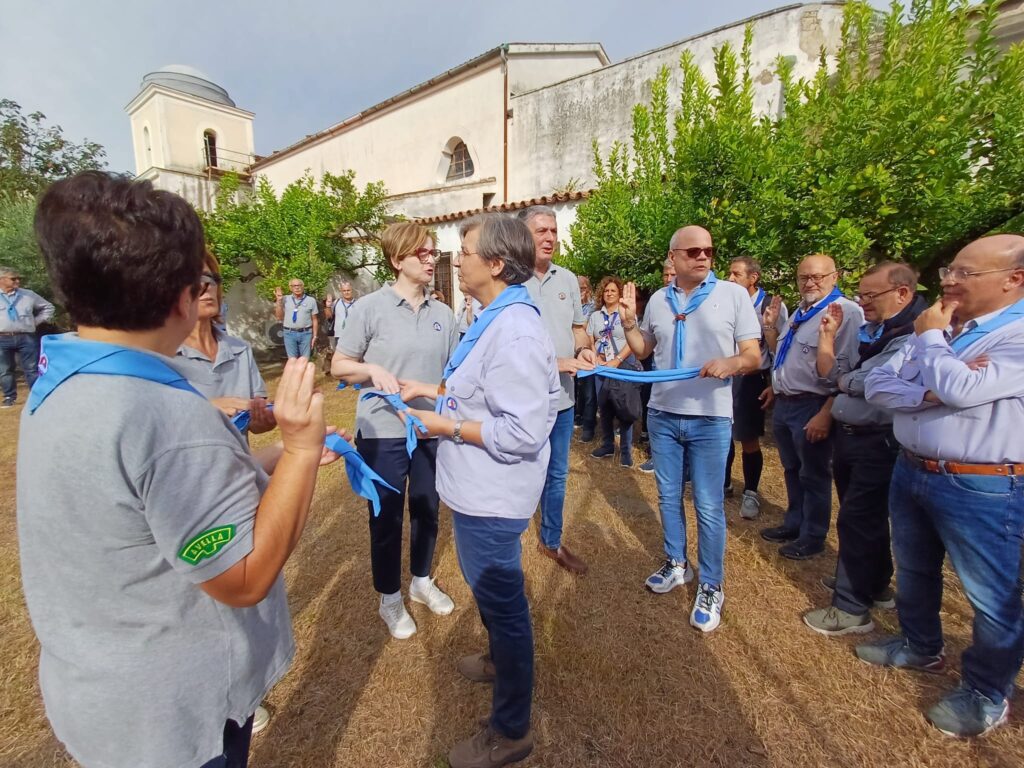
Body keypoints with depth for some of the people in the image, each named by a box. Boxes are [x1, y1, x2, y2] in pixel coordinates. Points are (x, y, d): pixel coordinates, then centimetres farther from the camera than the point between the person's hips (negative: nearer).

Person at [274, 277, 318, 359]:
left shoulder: (311, 300, 3)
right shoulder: (285, 299, 5)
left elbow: (315, 320, 6)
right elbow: (279, 317, 4)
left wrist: (314, 336, 2)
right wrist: (279, 300, -2)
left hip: (306, 333, -1)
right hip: (289, 334, 1)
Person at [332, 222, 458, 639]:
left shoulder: (443, 313, 3)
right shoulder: (370, 307, -8)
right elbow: (339, 366, -4)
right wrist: (373, 370, -22)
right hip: (383, 432, -3)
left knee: (427, 510, 18)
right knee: (387, 518, 12)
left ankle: (422, 581, 43)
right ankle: (389, 597, 35)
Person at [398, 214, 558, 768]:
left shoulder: (514, 331, -26)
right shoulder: (497, 319, 7)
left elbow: (521, 431, -30)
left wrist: (443, 424, -21)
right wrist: (435, 391, 10)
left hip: (492, 497, -10)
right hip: (479, 491, 10)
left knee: (501, 600, 10)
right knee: (487, 589, 29)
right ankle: (502, 660, 57)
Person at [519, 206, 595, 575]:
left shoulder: (568, 279, 7)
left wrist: (583, 349, -7)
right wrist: (556, 363, -22)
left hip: (562, 396, 6)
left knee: (557, 476, 19)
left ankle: (551, 541, 40)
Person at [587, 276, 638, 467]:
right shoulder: (595, 315, 12)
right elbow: (589, 341, 10)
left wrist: (616, 361, -16)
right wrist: (597, 359, -5)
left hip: (624, 365, -3)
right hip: (602, 366, 4)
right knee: (604, 407, 7)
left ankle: (626, 449, 5)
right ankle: (607, 445, 20)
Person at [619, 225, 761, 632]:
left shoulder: (734, 294, -3)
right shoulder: (658, 300, 7)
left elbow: (753, 356, -4)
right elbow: (644, 350, 16)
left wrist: (732, 362, -26)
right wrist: (629, 323, 0)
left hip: (710, 419, -3)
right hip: (662, 415, 4)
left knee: (709, 507, 5)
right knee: (669, 496, 16)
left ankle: (711, 587, 24)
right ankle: (676, 564, 37)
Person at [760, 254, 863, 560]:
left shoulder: (846, 312, -15)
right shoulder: (799, 313, 13)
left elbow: (846, 372, -21)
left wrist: (825, 414, -23)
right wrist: (770, 326, 9)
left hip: (812, 408, -8)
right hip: (783, 404, 8)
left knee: (813, 476, 8)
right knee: (792, 471, 21)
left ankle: (812, 537, 27)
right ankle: (794, 524, 39)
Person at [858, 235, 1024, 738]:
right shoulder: (940, 330, 7)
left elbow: (962, 388, -28)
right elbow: (876, 385, 0)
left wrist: (929, 336, -12)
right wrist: (927, 394, -19)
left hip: (981, 489, -7)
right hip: (910, 472, 7)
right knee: (913, 572, 23)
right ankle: (920, 646, 45)